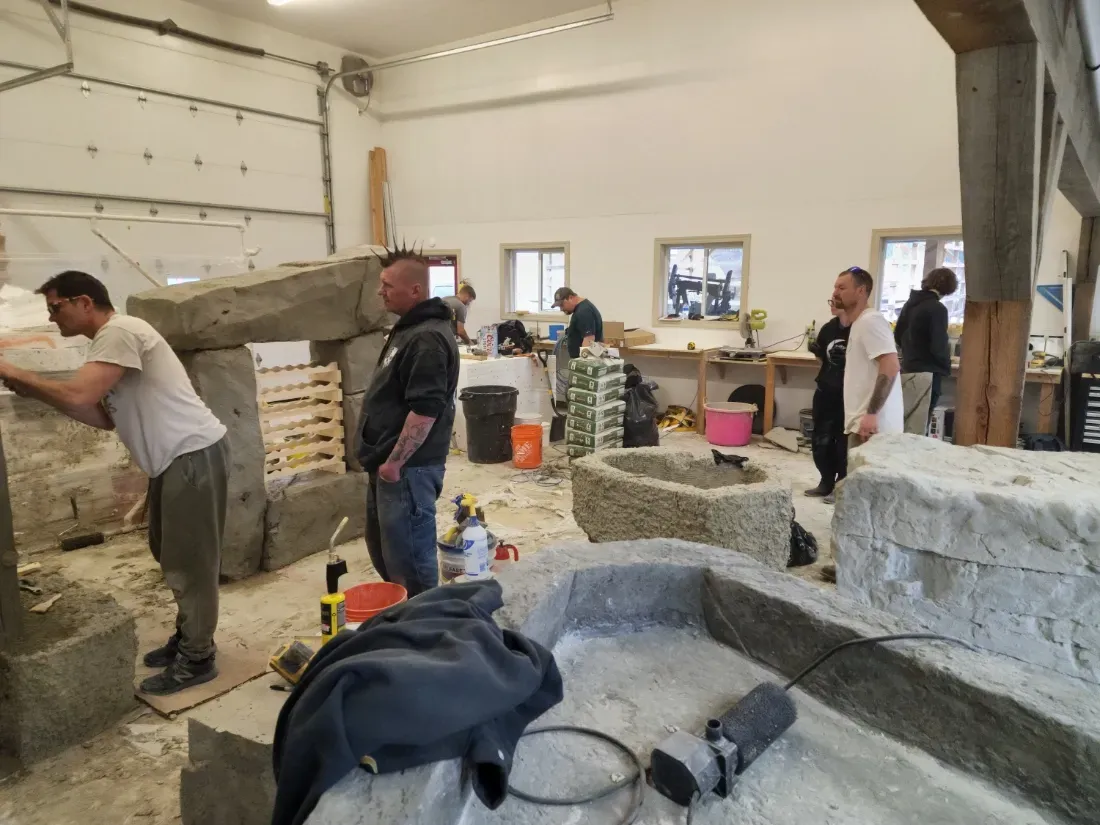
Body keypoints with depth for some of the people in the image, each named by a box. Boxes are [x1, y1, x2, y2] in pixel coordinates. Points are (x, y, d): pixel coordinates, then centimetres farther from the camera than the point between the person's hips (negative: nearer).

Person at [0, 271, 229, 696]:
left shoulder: (120, 332, -15)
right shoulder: (110, 340, 17)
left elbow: (77, 396, -23)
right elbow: (108, 416, 15)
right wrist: (37, 392, 9)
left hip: (194, 454, -11)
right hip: (175, 458, 11)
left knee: (190, 559, -2)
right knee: (170, 553, 19)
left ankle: (196, 658, 10)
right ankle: (187, 638, 33)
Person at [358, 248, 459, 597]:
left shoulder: (427, 339, -20)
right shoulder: (409, 328, 13)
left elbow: (425, 410, -26)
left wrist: (394, 462, -20)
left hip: (408, 467, -11)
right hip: (388, 463, 11)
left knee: (408, 556, 1)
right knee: (382, 548, 22)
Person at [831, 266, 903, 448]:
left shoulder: (870, 321, -12)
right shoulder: (859, 323, 19)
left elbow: (891, 366, -22)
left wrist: (872, 413, -26)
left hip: (874, 425, -10)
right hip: (864, 421, 10)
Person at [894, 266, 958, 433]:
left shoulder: (910, 304, 10)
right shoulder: (937, 309, -13)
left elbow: (898, 336, 18)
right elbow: (938, 347, -16)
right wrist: (946, 368, 3)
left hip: (907, 371, 8)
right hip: (925, 374, -8)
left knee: (903, 430, 13)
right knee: (916, 433, -4)